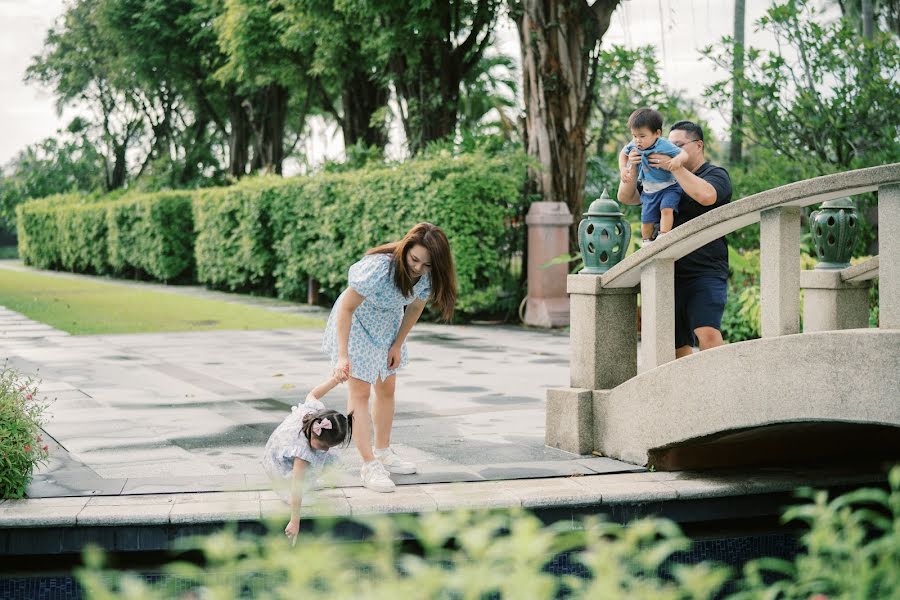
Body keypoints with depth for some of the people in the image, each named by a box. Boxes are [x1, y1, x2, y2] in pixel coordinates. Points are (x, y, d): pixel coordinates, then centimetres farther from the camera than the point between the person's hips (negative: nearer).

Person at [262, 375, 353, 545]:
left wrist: (335, 379, 2)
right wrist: (295, 521, -38)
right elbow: (296, 489, -40)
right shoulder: (302, 451, -42)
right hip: (280, 469, -8)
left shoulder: (314, 410, -26)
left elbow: (313, 394, -1)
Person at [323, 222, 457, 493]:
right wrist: (343, 356, -35)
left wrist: (398, 344, 1)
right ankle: (369, 465, -9)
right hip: (355, 321, -6)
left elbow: (414, 308, -1)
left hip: (388, 324, 6)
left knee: (387, 389, 13)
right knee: (360, 392, -9)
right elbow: (346, 308, -33)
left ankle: (383, 453, 28)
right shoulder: (379, 267, -39)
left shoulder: (429, 276, -20)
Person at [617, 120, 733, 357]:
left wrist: (674, 166, -17)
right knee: (678, 344, 8)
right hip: (671, 273, 6)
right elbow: (626, 197, 14)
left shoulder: (716, 175, 3)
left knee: (707, 334, -23)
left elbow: (706, 195, -21)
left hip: (706, 273, -6)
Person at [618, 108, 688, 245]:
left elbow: (684, 154, -24)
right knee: (646, 220, 5)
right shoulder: (634, 146, -9)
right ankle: (646, 243, 27)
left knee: (666, 209, -29)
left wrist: (677, 159, -48)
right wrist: (623, 169, -2)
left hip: (668, 186, -4)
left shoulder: (664, 146, -24)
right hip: (649, 190, 4)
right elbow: (623, 153, 12)